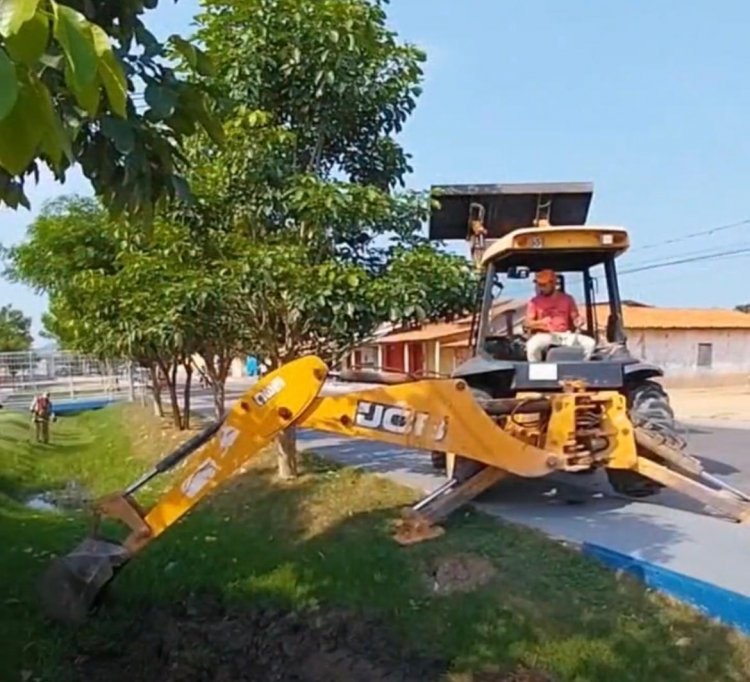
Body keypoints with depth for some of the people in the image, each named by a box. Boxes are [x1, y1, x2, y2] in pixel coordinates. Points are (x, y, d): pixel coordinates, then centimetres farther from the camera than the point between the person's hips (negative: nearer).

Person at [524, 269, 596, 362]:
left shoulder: (567, 299, 9)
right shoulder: (535, 302, 3)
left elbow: (575, 317, 10)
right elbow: (528, 323, -2)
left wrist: (578, 321, -14)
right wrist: (540, 322, -21)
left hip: (566, 335, 3)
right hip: (544, 335, -2)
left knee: (590, 343, -19)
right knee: (532, 346, -36)